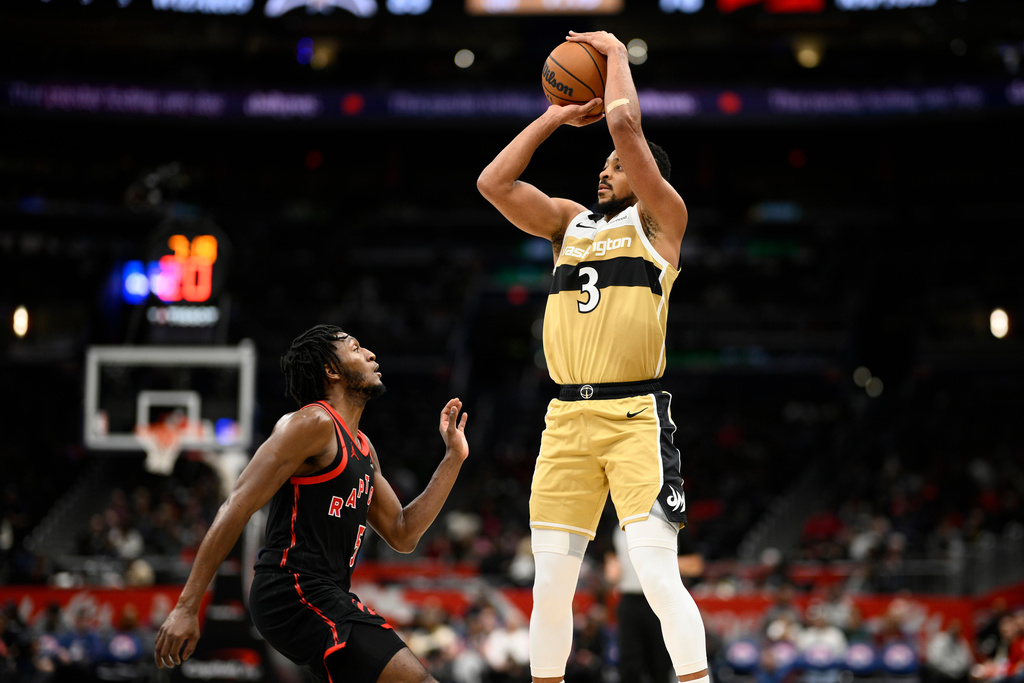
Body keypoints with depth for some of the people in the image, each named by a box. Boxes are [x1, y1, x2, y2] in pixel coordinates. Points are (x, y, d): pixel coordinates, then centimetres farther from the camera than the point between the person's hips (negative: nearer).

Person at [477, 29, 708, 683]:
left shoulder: (660, 219, 3)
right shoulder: (571, 221, 20)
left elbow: (625, 123, -8)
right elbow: (493, 183, 11)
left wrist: (616, 51, 6)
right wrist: (553, 118, 14)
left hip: (636, 415, -5)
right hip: (567, 419, 5)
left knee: (658, 574, -14)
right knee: (550, 584, 5)